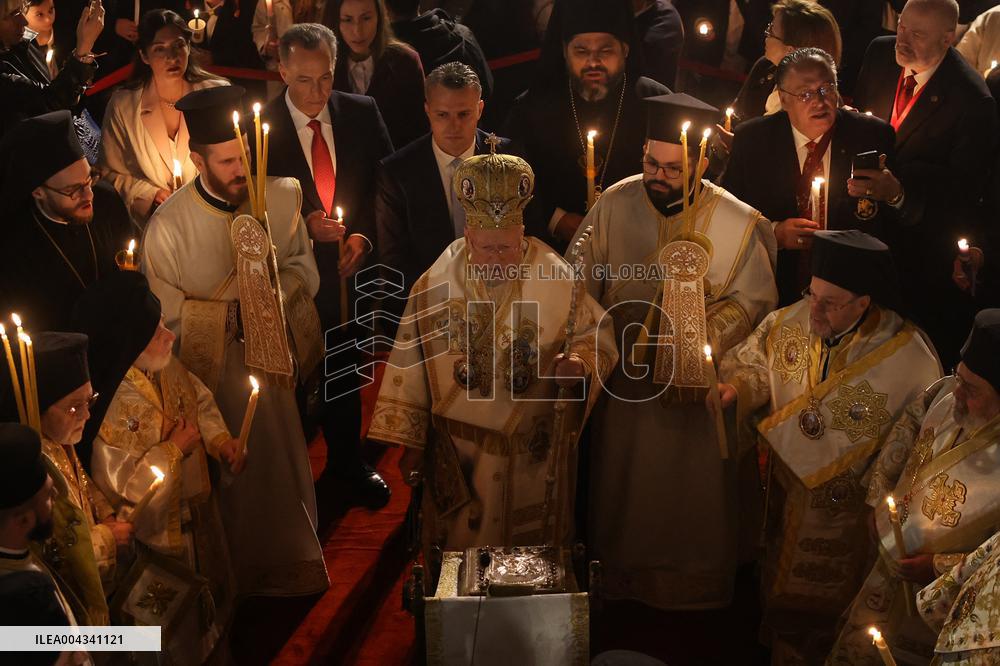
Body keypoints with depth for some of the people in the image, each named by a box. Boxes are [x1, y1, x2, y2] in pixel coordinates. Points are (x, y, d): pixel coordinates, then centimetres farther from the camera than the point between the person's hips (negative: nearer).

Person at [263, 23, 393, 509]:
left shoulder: (361, 114, -2)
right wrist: (303, 225, -22)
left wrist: (363, 235, -10)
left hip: (349, 266, 3)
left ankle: (346, 464, 36)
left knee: (345, 373, 17)